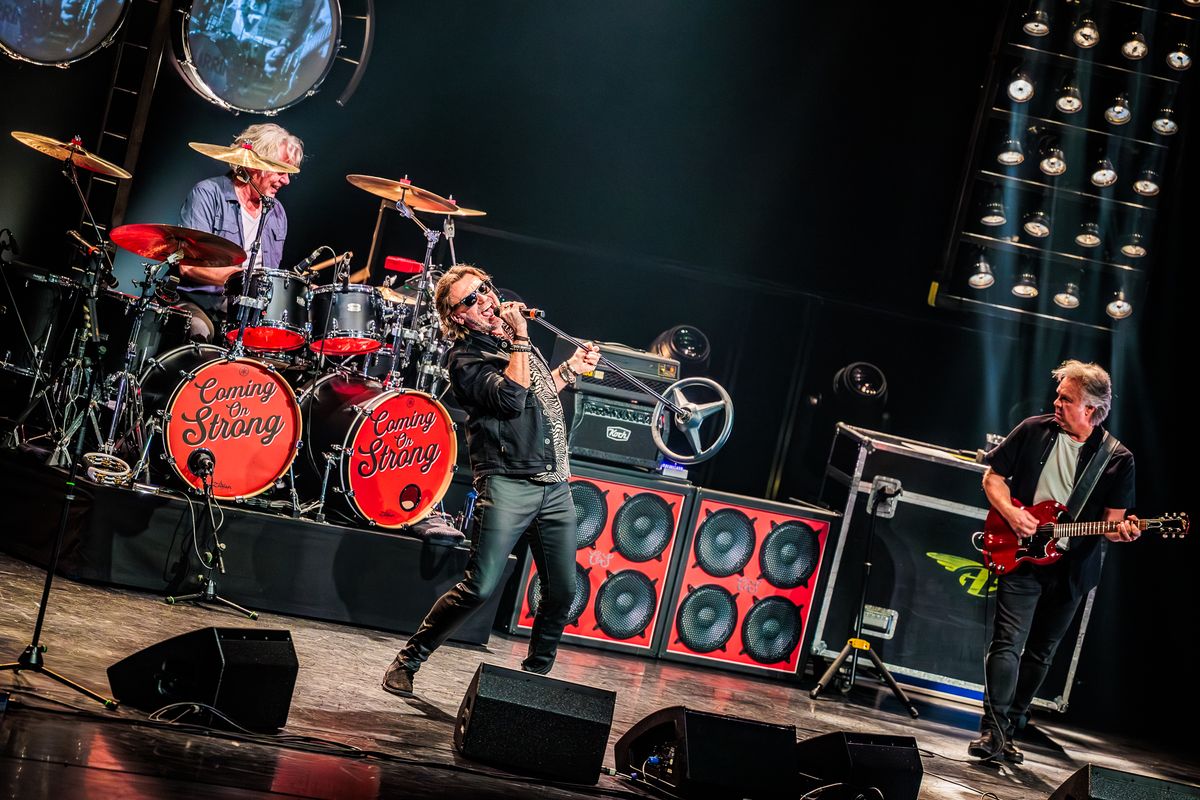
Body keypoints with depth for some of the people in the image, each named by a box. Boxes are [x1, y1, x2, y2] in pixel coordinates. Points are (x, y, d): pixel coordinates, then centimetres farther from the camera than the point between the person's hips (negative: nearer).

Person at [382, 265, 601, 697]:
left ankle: (536, 672, 24)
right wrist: (519, 341, -17)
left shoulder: (520, 338, 16)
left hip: (555, 484, 7)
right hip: (508, 483, -7)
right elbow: (513, 398, -23)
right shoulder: (465, 358, -7)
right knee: (479, 588, -13)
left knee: (562, 592, 7)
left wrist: (569, 369, 19)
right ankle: (408, 660, 1)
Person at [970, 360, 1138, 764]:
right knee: (1008, 643, -13)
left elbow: (1111, 518, 3)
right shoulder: (1034, 431, 0)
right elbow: (993, 477, 7)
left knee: (1040, 653, 11)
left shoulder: (1117, 458, -2)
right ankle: (992, 730, -15)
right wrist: (1011, 513, -10)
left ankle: (1009, 730, 22)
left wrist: (1119, 530, -21)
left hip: (1071, 569, 1)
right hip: (1021, 560, -1)